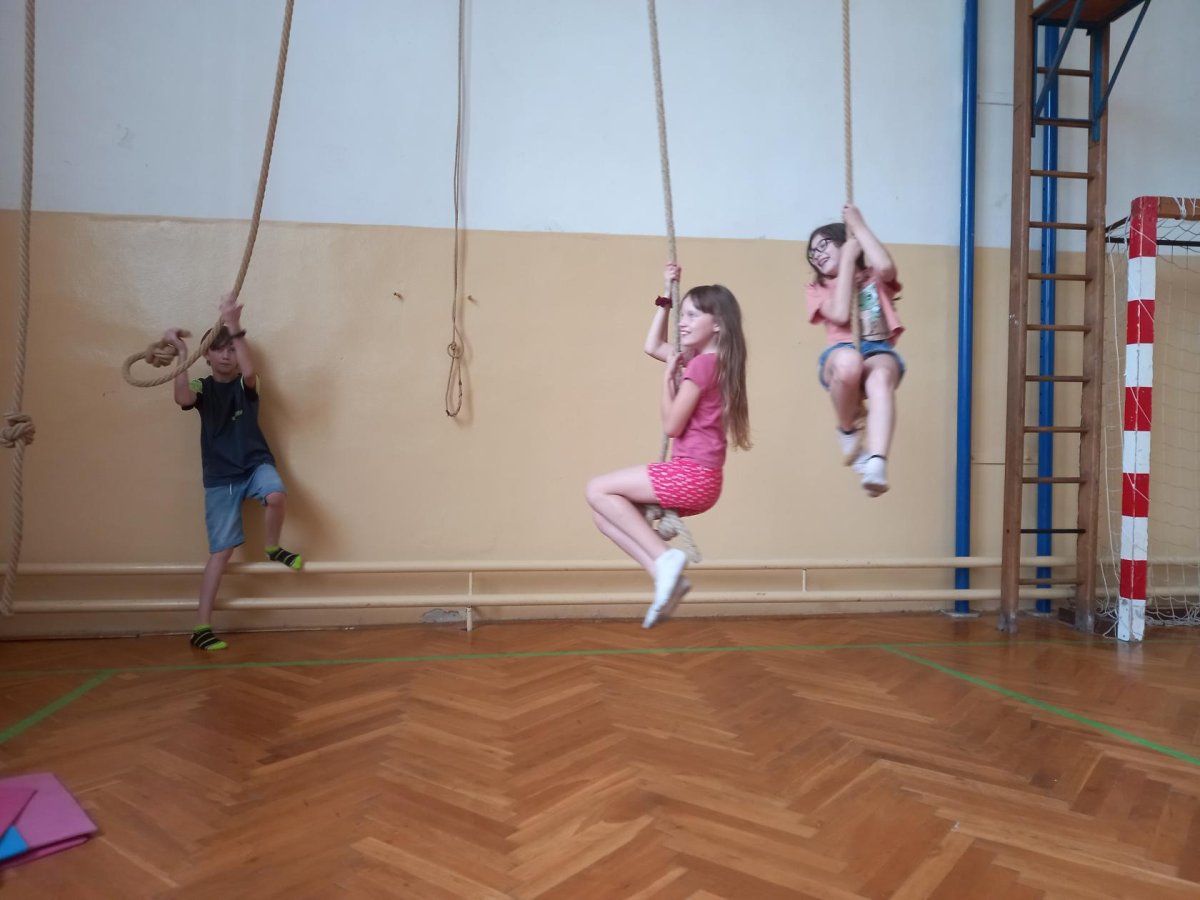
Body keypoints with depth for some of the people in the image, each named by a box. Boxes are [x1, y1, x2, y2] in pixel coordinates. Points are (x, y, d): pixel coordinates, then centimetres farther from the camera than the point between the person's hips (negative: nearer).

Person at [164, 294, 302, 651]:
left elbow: (250, 370, -25)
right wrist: (182, 353, -28)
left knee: (277, 495, -35)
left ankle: (273, 547, -3)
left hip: (256, 464, 0)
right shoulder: (202, 387, 2)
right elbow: (182, 398, -23)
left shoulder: (245, 385, 1)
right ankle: (202, 627, 5)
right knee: (221, 550, -4)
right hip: (220, 477, 0)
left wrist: (235, 327, -33)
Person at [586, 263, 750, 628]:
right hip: (696, 478, 10)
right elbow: (652, 347, 25)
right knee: (605, 513, 9)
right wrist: (667, 298, 21)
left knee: (598, 490, -5)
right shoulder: (709, 360, 13)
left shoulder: (701, 365, -14)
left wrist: (667, 376, -6)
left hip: (692, 476, -10)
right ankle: (663, 575, 0)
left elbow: (671, 426, -14)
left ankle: (664, 558, -9)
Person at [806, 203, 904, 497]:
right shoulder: (819, 288, 20)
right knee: (848, 362, -40)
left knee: (880, 378, -39)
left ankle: (876, 465, -52)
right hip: (841, 354, 0)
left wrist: (859, 225, 4)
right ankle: (848, 431, -12)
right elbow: (840, 314, -3)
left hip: (879, 351, 0)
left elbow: (885, 266, -7)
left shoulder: (875, 278, 21)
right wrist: (848, 259, 3)